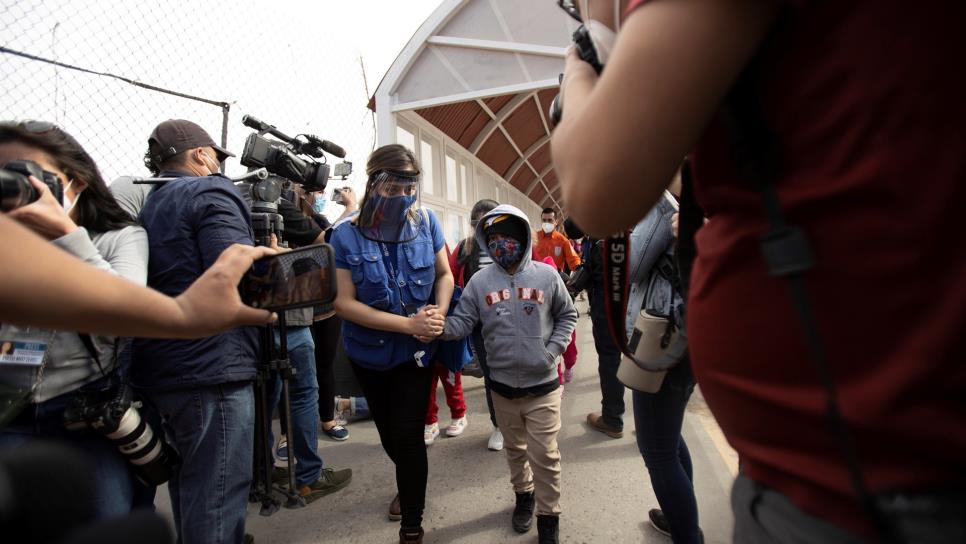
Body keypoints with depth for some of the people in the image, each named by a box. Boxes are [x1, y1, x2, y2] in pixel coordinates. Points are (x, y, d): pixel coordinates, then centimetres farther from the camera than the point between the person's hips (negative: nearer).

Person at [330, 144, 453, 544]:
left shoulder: (425, 222, -11)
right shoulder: (346, 235, -16)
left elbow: (445, 275, 0)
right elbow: (344, 302, -18)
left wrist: (439, 313, -20)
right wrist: (408, 323, -25)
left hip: (415, 350, -1)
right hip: (370, 351, 1)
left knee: (408, 434, 2)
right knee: (388, 432, 21)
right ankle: (410, 487, 52)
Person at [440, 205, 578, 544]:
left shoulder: (546, 275, -6)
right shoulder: (480, 281, -5)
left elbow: (567, 316, 4)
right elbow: (462, 322, -7)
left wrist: (552, 350, -8)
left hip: (542, 385, -2)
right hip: (502, 386, 2)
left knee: (544, 455, 5)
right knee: (514, 448, 21)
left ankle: (549, 516, 26)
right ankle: (523, 495, 46)